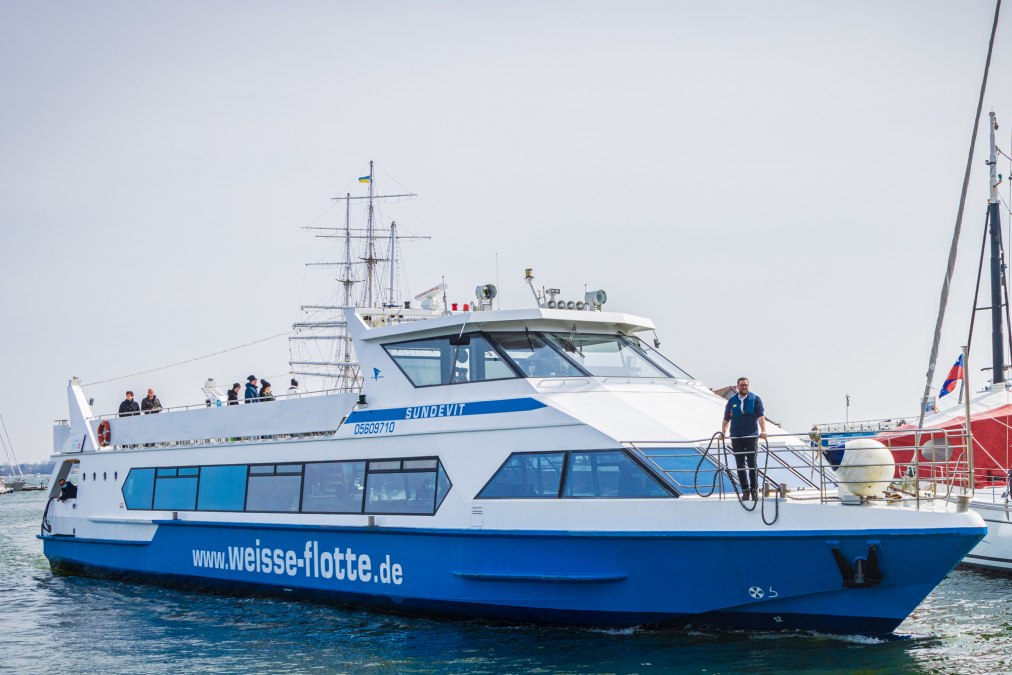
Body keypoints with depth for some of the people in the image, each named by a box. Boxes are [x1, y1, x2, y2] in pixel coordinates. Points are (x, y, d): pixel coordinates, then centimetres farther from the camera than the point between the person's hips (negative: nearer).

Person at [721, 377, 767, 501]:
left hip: (751, 436, -3)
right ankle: (745, 490, 8)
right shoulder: (732, 401, 12)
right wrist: (723, 432, 0)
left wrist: (763, 431, -19)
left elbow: (761, 416, -5)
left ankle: (754, 489, 2)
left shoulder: (755, 399, 4)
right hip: (736, 437, 3)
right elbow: (726, 419, 14)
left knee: (752, 463, -6)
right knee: (740, 465, 3)